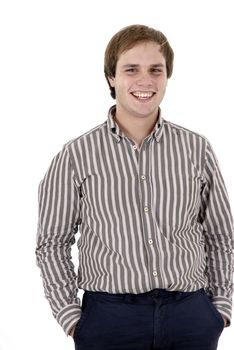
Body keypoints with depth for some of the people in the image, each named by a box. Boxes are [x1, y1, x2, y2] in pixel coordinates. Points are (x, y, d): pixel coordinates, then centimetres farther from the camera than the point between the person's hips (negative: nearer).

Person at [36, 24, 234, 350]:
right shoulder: (76, 156, -1)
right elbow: (52, 244, 3)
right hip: (108, 319, -1)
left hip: (191, 314, 2)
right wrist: (70, 316, -2)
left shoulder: (197, 149, 4)